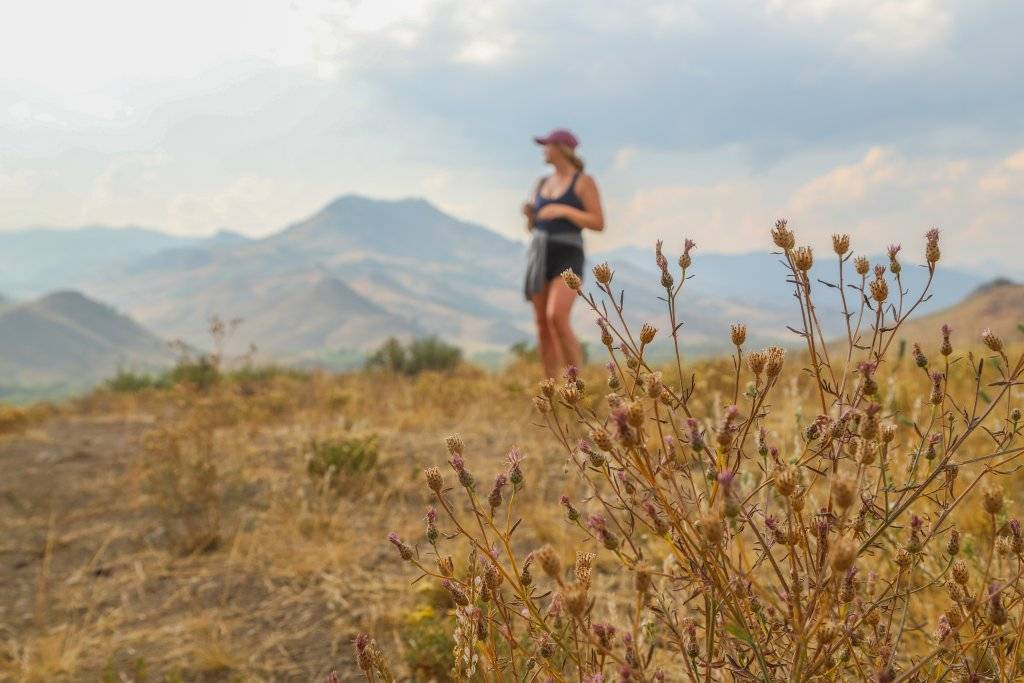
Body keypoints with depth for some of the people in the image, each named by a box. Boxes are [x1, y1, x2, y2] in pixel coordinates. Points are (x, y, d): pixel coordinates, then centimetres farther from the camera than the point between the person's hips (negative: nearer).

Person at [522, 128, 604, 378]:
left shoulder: (584, 181, -3)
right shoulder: (542, 184, 16)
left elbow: (599, 224, -10)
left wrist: (564, 210, -20)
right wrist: (529, 213, -3)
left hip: (567, 260, -7)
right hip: (540, 258, 7)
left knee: (556, 318, -25)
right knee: (543, 327, 3)